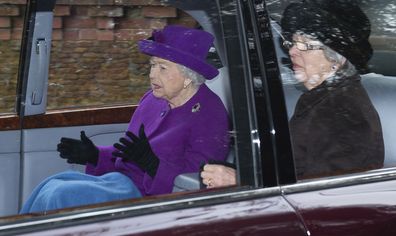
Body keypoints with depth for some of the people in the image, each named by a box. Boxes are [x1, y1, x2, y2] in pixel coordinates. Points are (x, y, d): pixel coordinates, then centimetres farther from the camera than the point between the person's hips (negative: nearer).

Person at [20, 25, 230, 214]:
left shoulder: (209, 115, -14)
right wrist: (94, 155, 6)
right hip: (121, 178, 8)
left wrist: (150, 163, -29)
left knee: (60, 196, -18)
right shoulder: (152, 99, 10)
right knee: (51, 185, -7)